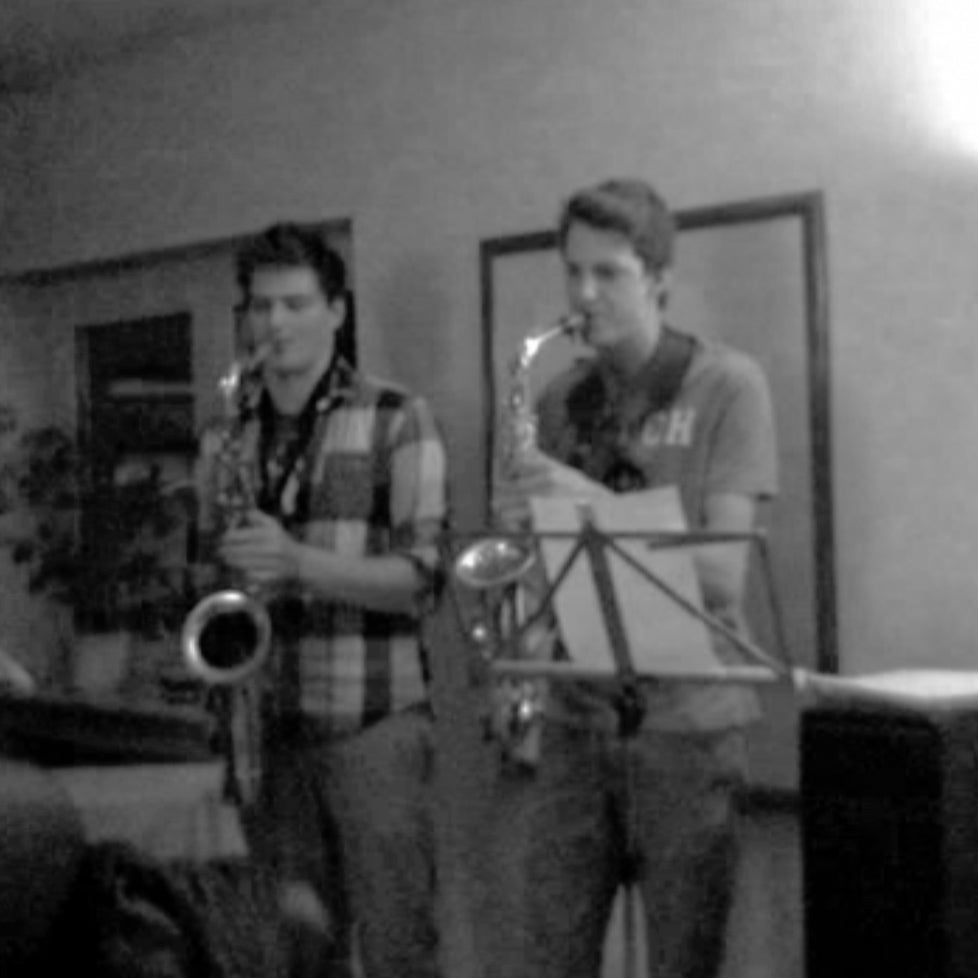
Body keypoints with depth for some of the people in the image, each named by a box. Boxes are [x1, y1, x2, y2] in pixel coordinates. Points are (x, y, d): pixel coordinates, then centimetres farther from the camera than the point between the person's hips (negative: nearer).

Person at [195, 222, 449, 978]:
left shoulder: (397, 420, -2)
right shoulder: (229, 436, 12)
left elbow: (419, 577, -10)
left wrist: (299, 562, -23)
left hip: (374, 720, -4)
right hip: (270, 723, 4)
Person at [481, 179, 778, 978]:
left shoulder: (728, 386, -1)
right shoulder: (560, 400, 13)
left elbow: (721, 573, -10)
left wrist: (595, 501, -20)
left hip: (686, 724, -3)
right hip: (562, 718, 4)